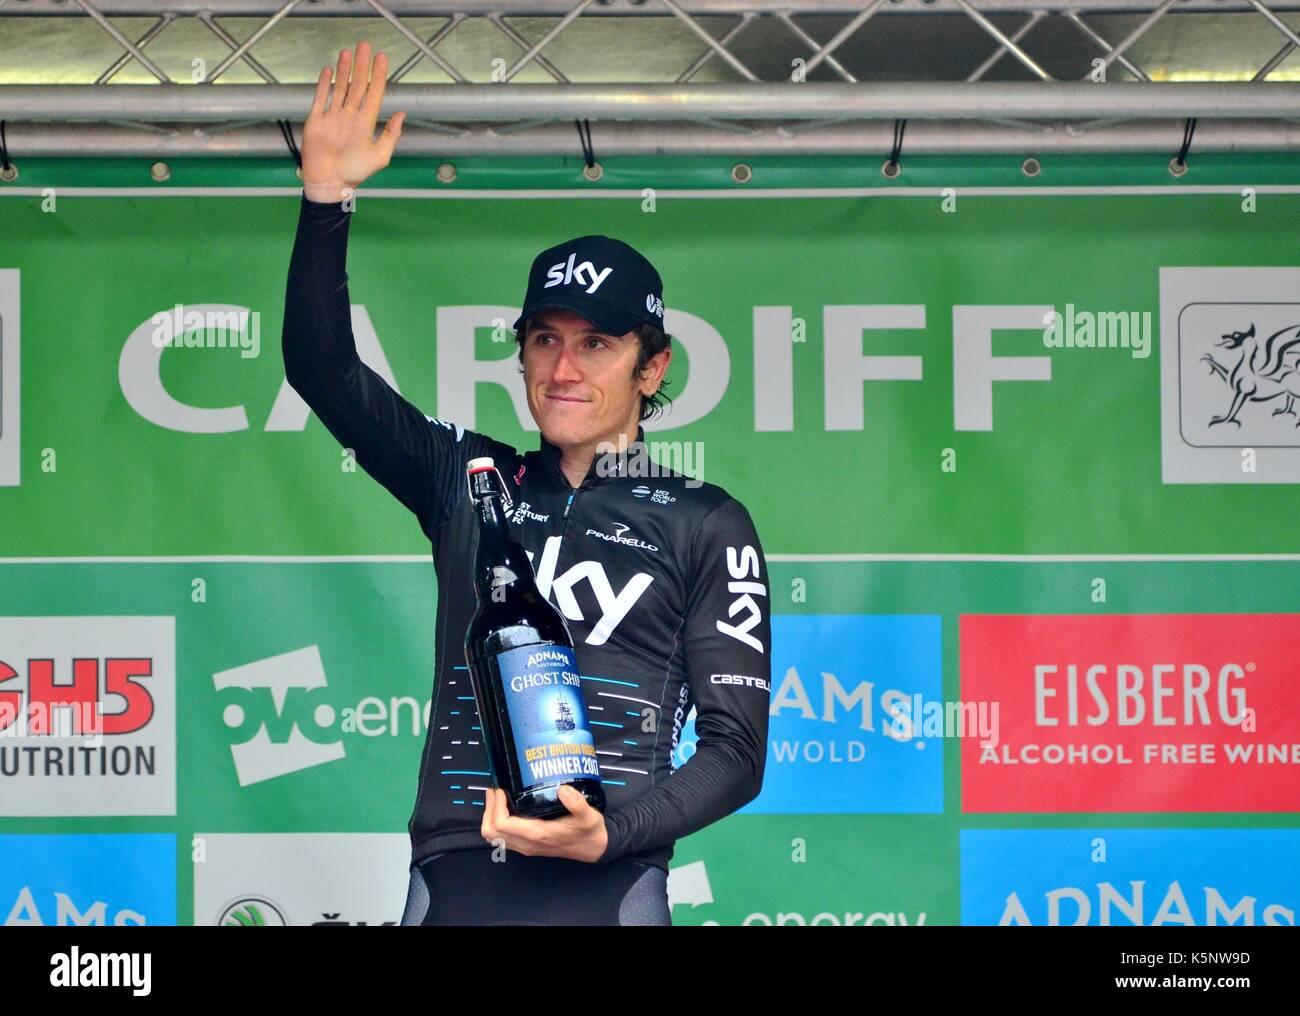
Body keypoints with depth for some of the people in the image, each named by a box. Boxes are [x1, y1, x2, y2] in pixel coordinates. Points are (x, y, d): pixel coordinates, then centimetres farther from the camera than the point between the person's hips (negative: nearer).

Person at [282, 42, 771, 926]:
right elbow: (323, 371, 7)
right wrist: (325, 198, -5)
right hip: (451, 879, 2)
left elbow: (736, 745, 2)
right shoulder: (472, 481, 15)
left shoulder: (706, 524, 6)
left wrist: (612, 834, -15)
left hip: (606, 887, -2)